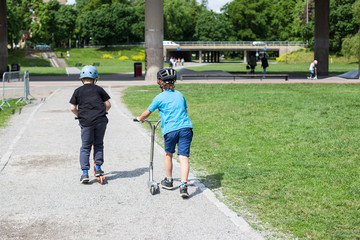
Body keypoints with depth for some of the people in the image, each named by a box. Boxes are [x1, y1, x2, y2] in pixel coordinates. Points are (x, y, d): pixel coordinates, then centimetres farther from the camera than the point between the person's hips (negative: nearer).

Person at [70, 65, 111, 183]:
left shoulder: (78, 91, 8)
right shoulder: (99, 89, 9)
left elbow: (72, 108, 5)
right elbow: (108, 105, 8)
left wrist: (79, 116, 22)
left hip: (86, 122, 0)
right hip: (101, 120, 1)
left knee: (85, 147, 5)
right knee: (98, 144, 17)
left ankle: (85, 173, -1)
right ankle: (98, 168, 17)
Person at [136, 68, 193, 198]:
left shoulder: (159, 98, 4)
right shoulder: (180, 94, 16)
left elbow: (147, 112, 12)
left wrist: (140, 118, 32)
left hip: (170, 130, -2)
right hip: (185, 128, 2)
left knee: (168, 154, 21)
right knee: (183, 157, -4)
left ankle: (168, 181, 32)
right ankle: (183, 186, -16)